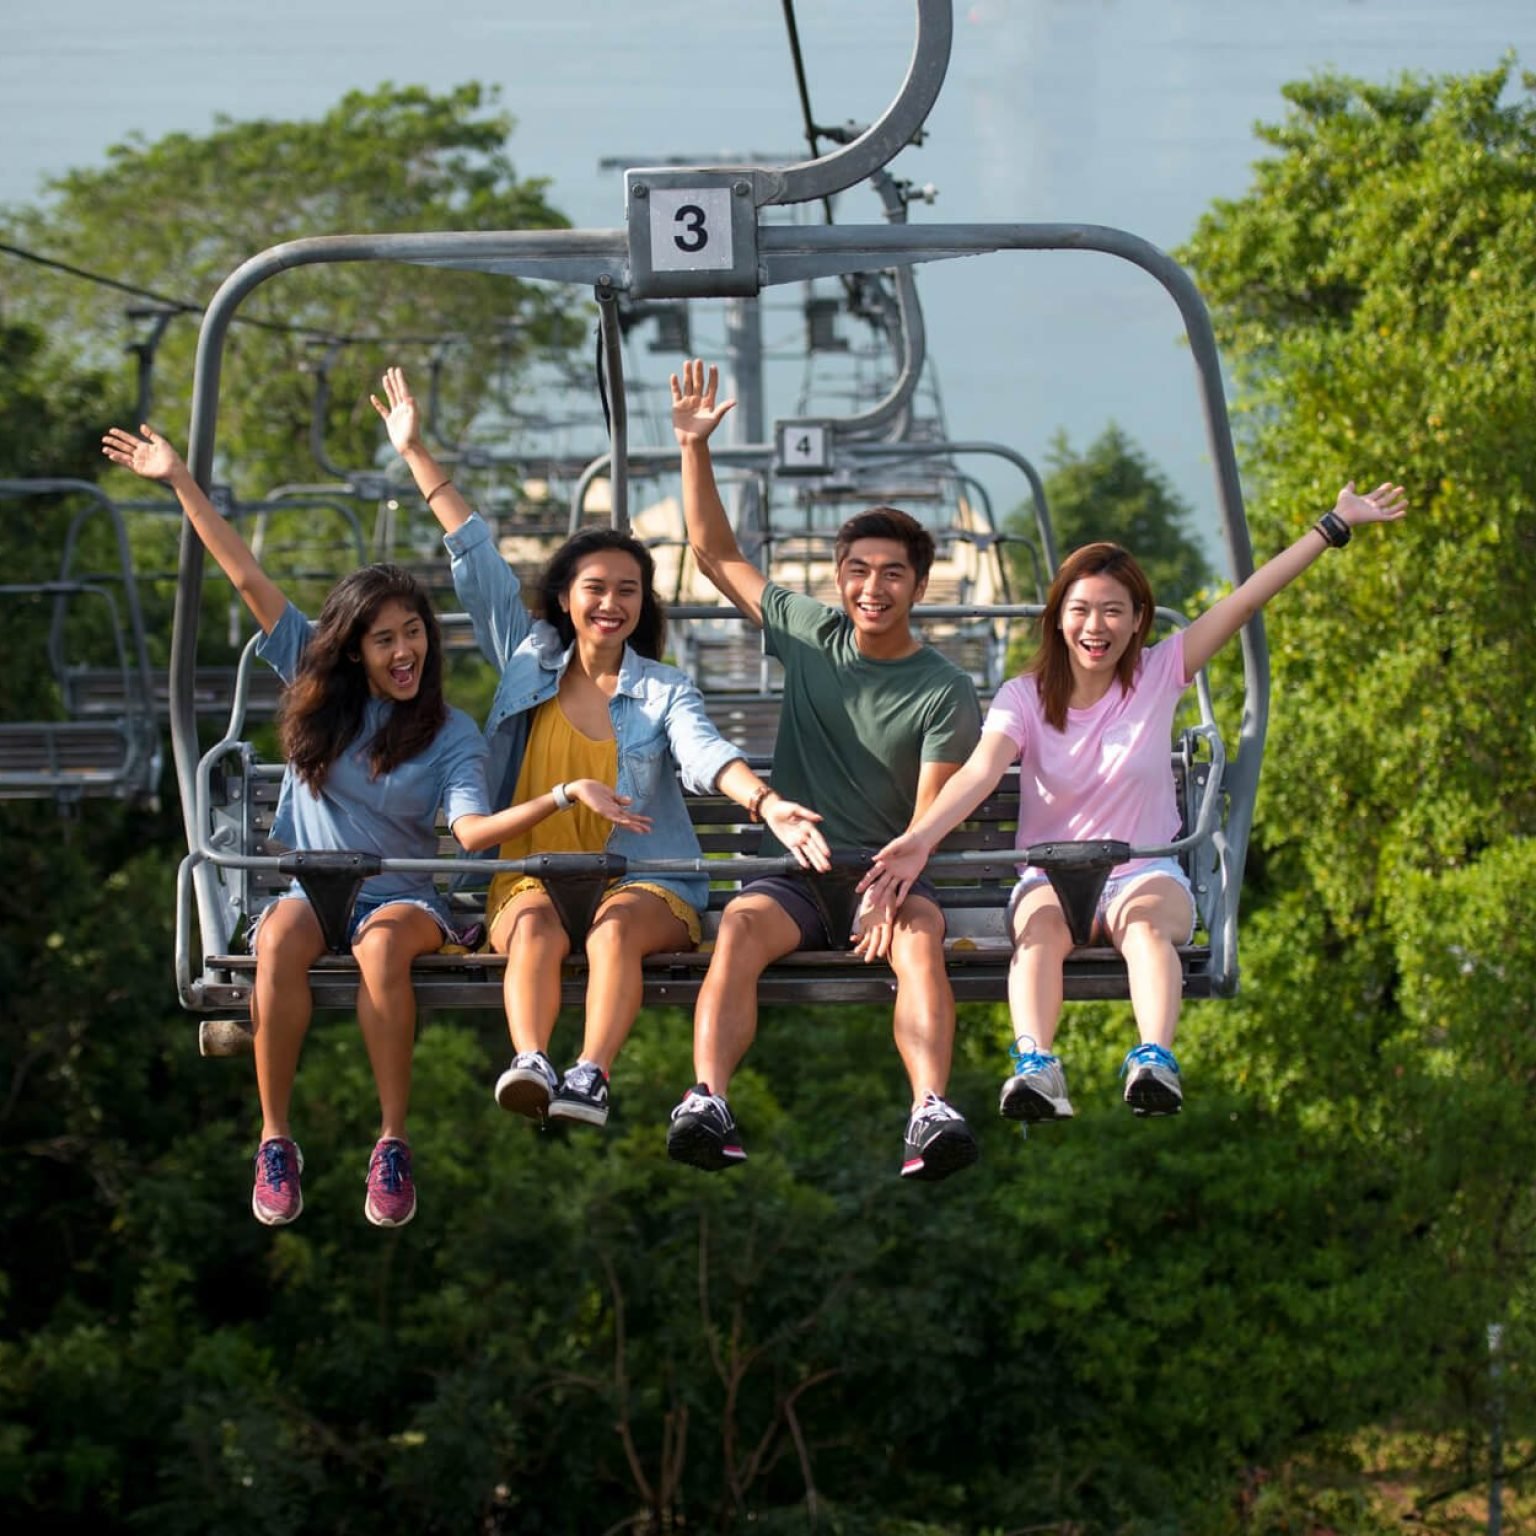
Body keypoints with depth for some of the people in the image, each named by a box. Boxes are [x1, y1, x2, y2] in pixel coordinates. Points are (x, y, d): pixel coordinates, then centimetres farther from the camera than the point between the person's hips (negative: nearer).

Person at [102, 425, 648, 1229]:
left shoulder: (450, 734, 1)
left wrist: (566, 795, -29)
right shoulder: (317, 691, 7)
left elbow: (473, 830, -15)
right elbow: (247, 577, 7)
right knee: (282, 940, -35)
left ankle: (393, 1144, -33)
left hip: (402, 894, -1)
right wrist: (179, 481, 6)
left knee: (382, 945, -39)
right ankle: (274, 1140, -27)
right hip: (306, 886, 2)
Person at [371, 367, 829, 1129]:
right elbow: (476, 560, 17)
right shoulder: (528, 661, 15)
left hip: (644, 884, -1)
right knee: (538, 929, -33)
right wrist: (416, 455, 19)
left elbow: (703, 752, -10)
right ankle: (530, 1063, -57)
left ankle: (592, 1076, -55)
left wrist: (765, 801, -33)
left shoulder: (665, 691, 10)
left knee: (615, 927, -35)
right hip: (530, 880, 1)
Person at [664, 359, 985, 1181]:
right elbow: (716, 555, 16)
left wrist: (889, 894, -26)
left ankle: (930, 1112, -55)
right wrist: (694, 448, 5)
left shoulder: (944, 693, 0)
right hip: (793, 870, 2)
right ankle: (707, 1102, -51)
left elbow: (930, 817, -8)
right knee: (740, 928, -32)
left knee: (918, 944, -35)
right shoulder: (810, 636, 10)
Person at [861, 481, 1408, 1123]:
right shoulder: (1025, 695, -2)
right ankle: (1034, 1065, -59)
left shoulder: (1159, 674, 1)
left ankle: (1155, 1060, -60)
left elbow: (1246, 601, -3)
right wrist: (920, 839, -38)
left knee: (1144, 920, -36)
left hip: (1146, 871, 0)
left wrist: (1335, 526, -7)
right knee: (1040, 927, -35)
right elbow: (982, 770, -19)